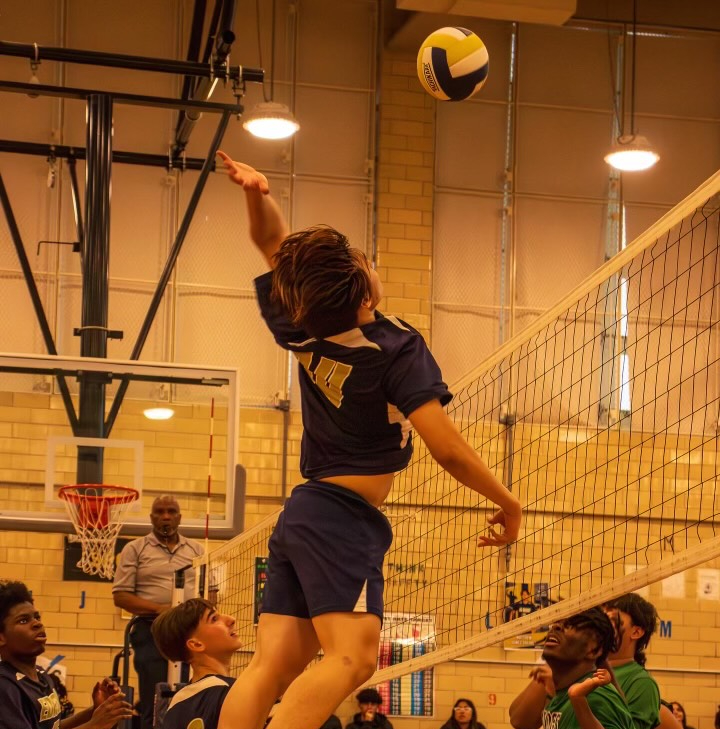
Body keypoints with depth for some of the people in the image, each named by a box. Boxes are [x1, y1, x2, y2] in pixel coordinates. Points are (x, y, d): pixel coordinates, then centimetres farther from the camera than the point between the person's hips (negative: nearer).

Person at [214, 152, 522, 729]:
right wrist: (507, 502, -3)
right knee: (352, 658, -22)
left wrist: (258, 194, -3)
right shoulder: (396, 348, -13)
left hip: (301, 513, 8)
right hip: (345, 516, -8)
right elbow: (447, 449, -17)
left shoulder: (301, 329, 5)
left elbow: (272, 240, 18)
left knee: (272, 668, -2)